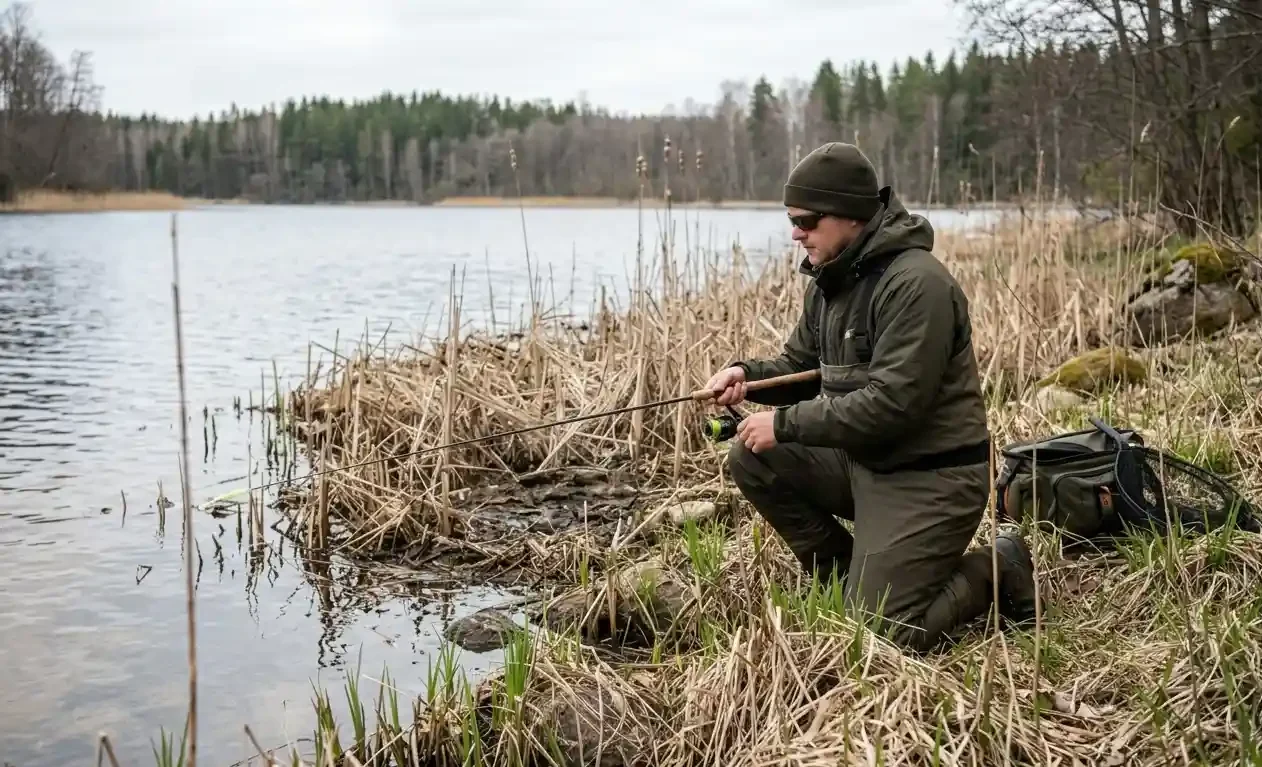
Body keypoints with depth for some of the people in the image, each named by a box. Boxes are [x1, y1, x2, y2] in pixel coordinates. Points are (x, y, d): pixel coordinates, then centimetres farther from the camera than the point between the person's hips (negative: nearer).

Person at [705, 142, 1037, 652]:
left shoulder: (917, 283, -22)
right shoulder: (829, 279, 6)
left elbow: (892, 403, -28)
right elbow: (800, 366, 16)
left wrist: (786, 423, -22)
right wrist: (749, 375, -7)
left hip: (928, 478, -9)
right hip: (860, 460, 9)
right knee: (752, 459, -5)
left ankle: (997, 572, 12)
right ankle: (851, 577, 9)